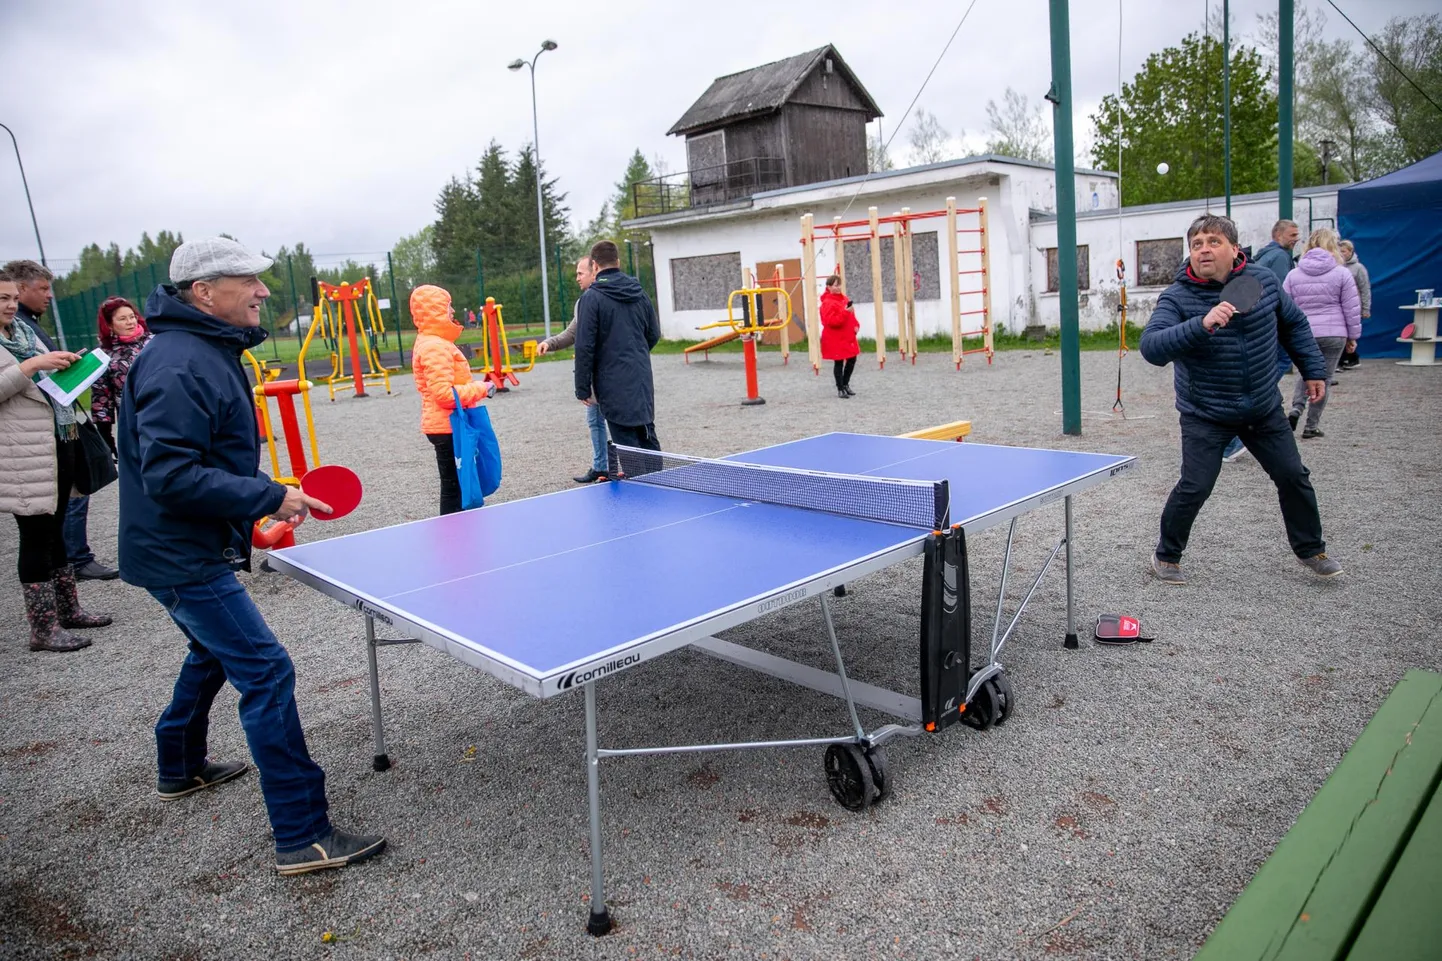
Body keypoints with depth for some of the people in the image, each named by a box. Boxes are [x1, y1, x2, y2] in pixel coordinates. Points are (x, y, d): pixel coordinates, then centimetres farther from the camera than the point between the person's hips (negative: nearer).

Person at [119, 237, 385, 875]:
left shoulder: (208, 352, 9)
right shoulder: (179, 367, -24)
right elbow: (168, 475, -29)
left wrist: (257, 500, 14)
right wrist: (270, 497, -27)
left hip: (195, 549, 11)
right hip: (183, 557, -11)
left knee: (213, 652, 29)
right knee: (266, 673, -12)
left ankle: (180, 769, 51)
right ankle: (302, 836, -7)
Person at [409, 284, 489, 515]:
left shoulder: (434, 342, 15)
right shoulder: (434, 346, -19)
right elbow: (444, 394, -26)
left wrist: (473, 388, 12)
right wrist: (479, 389, -16)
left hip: (449, 425, 10)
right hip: (447, 427, -10)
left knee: (456, 485, 16)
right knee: (453, 487, -4)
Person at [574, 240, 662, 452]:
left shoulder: (591, 298, -10)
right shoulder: (639, 293, 8)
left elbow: (585, 346, -12)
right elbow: (654, 334, 15)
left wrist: (582, 387, -7)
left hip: (613, 384, -6)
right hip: (642, 379, 6)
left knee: (627, 445, -2)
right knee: (648, 437, 14)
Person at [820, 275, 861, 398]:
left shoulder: (843, 298, 10)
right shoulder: (828, 303, -17)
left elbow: (851, 315, 19)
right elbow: (831, 321, -27)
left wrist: (856, 325, 3)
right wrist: (845, 312, -31)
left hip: (848, 337, 9)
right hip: (835, 340, -8)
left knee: (852, 360, 14)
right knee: (839, 363, 0)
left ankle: (845, 384, 30)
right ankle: (840, 389, 12)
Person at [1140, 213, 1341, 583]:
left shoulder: (1263, 280, -3)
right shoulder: (1177, 298, -17)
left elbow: (1294, 324, 14)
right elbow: (1151, 348, -33)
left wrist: (1313, 369, 13)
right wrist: (1201, 325, -45)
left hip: (1264, 410, 5)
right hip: (1204, 415, -4)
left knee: (1293, 476, 11)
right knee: (1194, 488, -10)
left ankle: (1311, 549, 33)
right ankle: (1166, 556, 11)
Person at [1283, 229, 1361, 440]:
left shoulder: (1293, 274, 3)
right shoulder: (1342, 273, -3)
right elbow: (1351, 308, 0)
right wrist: (1353, 336, 9)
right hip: (1333, 335, -2)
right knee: (1324, 378, 7)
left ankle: (1296, 408, -4)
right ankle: (1311, 425, 9)